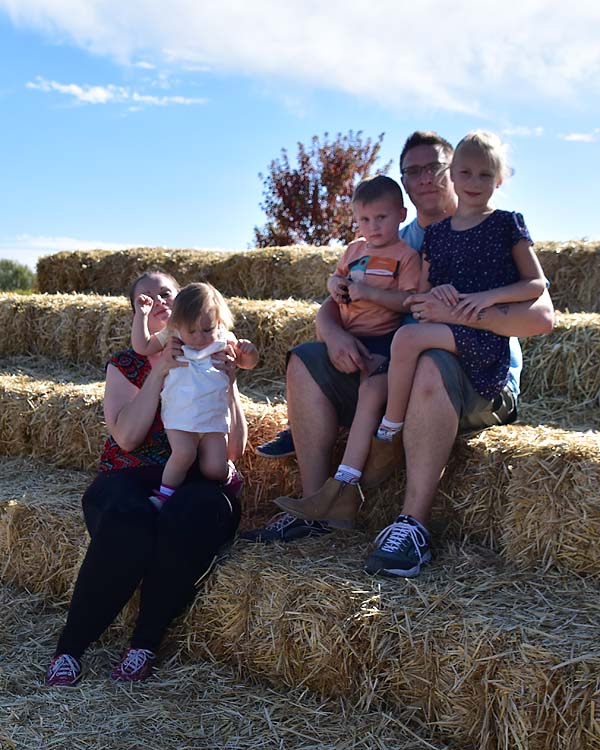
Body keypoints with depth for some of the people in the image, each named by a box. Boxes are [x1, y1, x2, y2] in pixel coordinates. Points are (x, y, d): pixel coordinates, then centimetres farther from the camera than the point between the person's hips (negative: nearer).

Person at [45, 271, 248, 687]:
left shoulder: (210, 362, 14)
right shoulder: (126, 365, 13)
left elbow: (234, 449, 6)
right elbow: (126, 436, -5)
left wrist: (227, 385, -7)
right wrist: (159, 373, -11)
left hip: (196, 480, 0)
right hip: (132, 477, 0)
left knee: (190, 519, -37)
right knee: (128, 521, -36)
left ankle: (146, 641, -17)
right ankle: (70, 645, -17)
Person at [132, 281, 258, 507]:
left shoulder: (225, 342, 3)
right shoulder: (171, 338, 2)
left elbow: (247, 364, 14)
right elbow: (142, 347, 4)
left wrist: (249, 351, -9)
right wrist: (141, 315, -2)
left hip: (214, 420, 1)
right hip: (180, 418, -1)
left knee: (215, 468, -7)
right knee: (183, 452, -26)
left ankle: (227, 473, 29)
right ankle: (165, 493, -4)